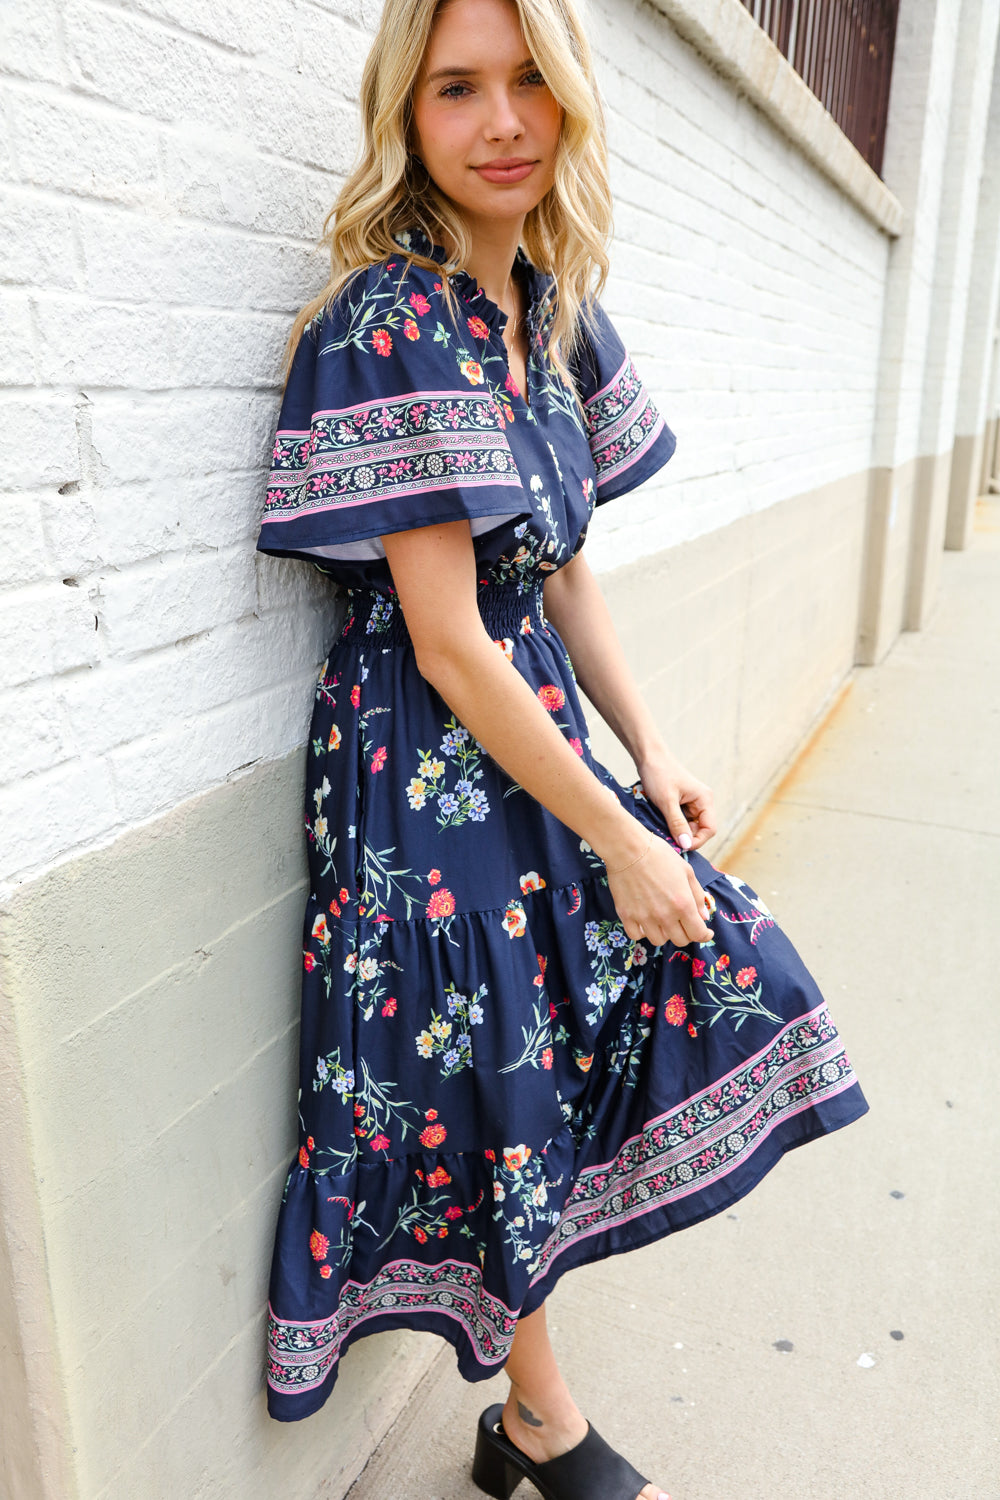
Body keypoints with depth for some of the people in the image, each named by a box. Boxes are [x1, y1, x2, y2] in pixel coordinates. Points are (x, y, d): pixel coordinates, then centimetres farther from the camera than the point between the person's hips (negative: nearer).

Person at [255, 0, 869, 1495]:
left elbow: (563, 573, 11)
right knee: (499, 1091, 6)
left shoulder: (551, 312, 7)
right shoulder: (388, 323, -17)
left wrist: (651, 754, 5)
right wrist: (613, 837, -15)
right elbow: (446, 642, -21)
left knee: (710, 955, 14)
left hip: (538, 731, 9)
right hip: (427, 765, -8)